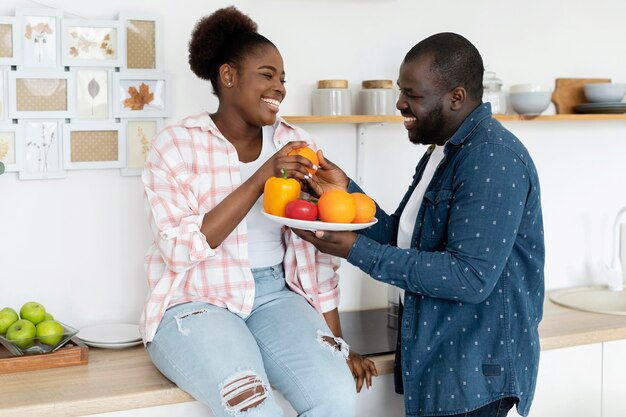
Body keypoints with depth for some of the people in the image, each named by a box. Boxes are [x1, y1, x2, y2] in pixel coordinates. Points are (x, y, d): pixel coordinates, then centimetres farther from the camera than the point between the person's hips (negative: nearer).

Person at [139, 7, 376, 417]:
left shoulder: (294, 143, 7)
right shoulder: (177, 144, -5)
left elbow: (314, 251, 8)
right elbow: (180, 250, -16)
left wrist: (337, 344, 4)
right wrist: (259, 180, -21)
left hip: (275, 296, 4)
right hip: (196, 302, -4)